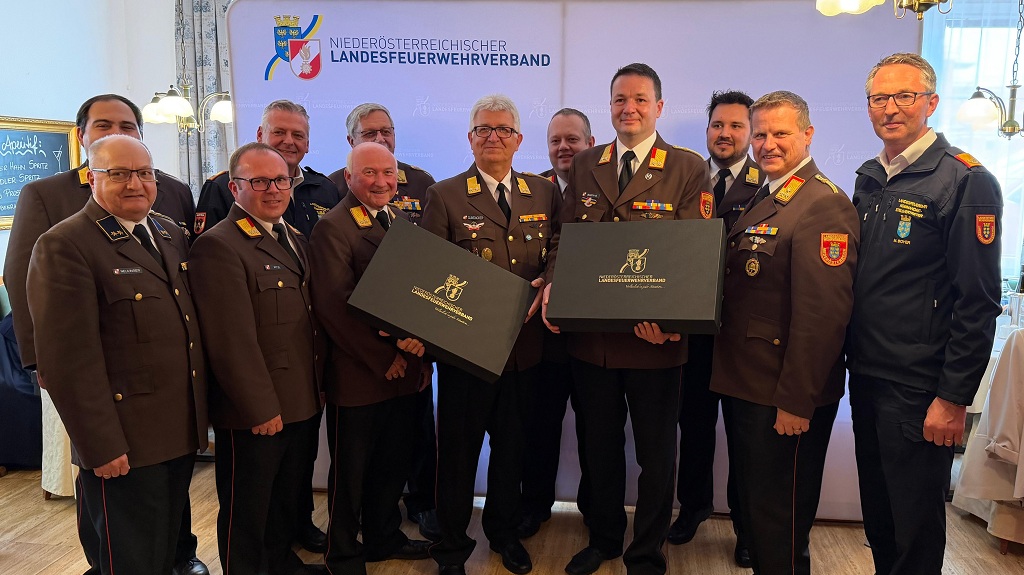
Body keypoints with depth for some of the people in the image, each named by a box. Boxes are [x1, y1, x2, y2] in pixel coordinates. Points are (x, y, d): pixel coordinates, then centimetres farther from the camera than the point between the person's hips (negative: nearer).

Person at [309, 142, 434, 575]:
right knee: (350, 472, 11)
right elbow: (333, 305, -19)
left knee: (394, 463, 19)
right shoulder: (333, 229, -12)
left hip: (403, 370, 7)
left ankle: (384, 537, 40)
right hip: (358, 373, -6)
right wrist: (383, 356, -16)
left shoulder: (404, 223, 11)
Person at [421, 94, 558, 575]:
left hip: (525, 344, 3)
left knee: (512, 444, 17)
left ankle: (505, 531, 38)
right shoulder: (445, 196, -2)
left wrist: (546, 285, -9)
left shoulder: (544, 192, 8)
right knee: (458, 448, 8)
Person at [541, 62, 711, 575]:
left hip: (653, 338, -3)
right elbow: (566, 236, 8)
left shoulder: (689, 168, -3)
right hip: (590, 333, 4)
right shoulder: (585, 165, 9)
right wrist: (552, 283, -11)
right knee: (600, 445, 19)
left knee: (656, 454, 11)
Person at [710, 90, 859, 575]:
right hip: (746, 385, 9)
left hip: (786, 398, -9)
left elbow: (824, 313, -24)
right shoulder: (760, 200, 13)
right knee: (753, 504, 22)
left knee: (779, 522, 7)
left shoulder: (824, 205, -18)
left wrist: (796, 401, -22)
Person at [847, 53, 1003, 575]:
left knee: (916, 529, 8)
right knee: (877, 515, 19)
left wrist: (954, 398, -16)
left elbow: (978, 302, -15)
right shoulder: (868, 180, 10)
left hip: (919, 389, -6)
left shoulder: (966, 181, -11)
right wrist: (853, 361, 10)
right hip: (865, 376, 6)